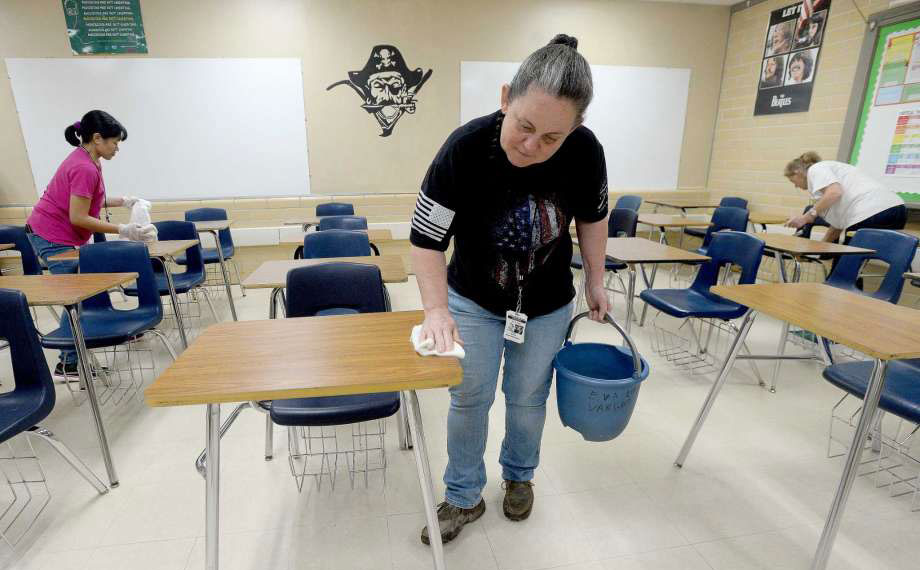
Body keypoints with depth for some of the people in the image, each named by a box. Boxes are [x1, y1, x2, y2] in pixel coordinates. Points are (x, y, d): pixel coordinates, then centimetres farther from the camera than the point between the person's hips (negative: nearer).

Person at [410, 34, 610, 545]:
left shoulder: (586, 152, -20)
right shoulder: (464, 149, -27)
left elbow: (592, 216, 0)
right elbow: (426, 237, -20)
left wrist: (596, 279, 4)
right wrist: (436, 310, -25)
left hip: (548, 305, 2)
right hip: (473, 301, -1)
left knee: (528, 398, 16)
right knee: (469, 398, 8)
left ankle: (520, 476, 44)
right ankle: (464, 497, 31)